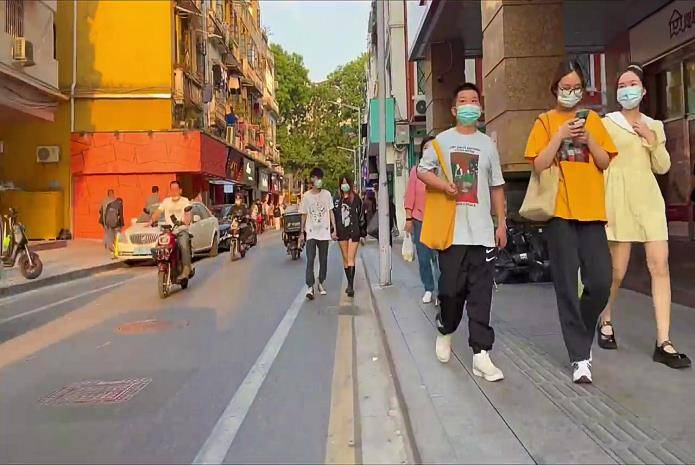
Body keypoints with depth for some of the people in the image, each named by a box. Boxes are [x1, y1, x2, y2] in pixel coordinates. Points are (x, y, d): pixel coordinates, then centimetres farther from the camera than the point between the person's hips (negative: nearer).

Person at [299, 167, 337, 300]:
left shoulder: (327, 194, 3)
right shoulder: (306, 196, 1)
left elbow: (330, 213, 7)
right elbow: (304, 215, 6)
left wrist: (334, 229, 1)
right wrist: (302, 233, 6)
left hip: (324, 232, 2)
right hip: (311, 233, -2)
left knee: (323, 260, 9)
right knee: (310, 260, -9)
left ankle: (321, 283, 25)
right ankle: (310, 287, -8)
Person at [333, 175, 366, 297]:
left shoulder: (356, 198, 2)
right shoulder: (337, 199, 10)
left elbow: (361, 216, 4)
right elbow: (333, 215, 13)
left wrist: (363, 233, 3)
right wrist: (334, 231, 6)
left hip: (354, 232, -3)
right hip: (342, 232, 3)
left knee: (351, 259, -10)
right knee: (345, 259, 9)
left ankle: (351, 286, -15)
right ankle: (350, 284, 19)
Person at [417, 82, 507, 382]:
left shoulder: (488, 144, 13)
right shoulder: (441, 141, 6)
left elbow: (497, 187, 14)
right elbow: (421, 170, 8)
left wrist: (501, 224, 8)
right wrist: (443, 185, -11)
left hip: (483, 231, 2)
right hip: (452, 230, -1)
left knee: (481, 294, -1)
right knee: (451, 288, 4)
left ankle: (481, 355, 4)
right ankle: (445, 331, 33)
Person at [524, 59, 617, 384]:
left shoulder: (592, 120, 15)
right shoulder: (545, 122, 6)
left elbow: (605, 162, 9)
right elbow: (538, 165, -4)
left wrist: (588, 138, -6)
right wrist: (560, 135, -12)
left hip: (591, 211, 3)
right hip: (559, 211, -3)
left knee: (601, 283, -2)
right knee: (567, 286, -1)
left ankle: (581, 333, 26)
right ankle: (580, 357, 8)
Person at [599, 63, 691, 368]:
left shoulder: (654, 126, 17)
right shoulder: (607, 123, 4)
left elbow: (663, 167, 13)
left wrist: (653, 141, -2)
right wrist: (602, 206, -6)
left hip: (649, 198, 4)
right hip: (620, 198, -4)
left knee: (660, 267, -5)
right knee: (618, 270, -1)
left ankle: (663, 343, -2)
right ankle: (606, 322, 26)